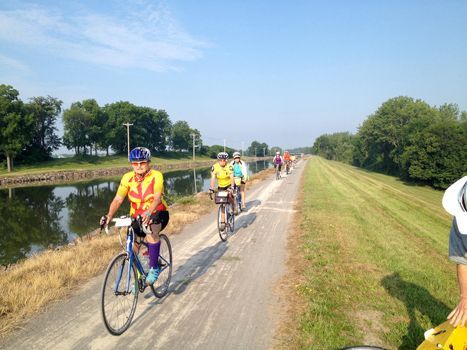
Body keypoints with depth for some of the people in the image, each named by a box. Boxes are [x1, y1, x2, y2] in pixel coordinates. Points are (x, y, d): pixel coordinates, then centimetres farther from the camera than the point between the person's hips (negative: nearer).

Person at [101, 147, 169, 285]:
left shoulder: (156, 176, -17)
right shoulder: (127, 178, -9)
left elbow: (157, 197, -31)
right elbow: (118, 199, -15)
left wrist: (149, 213, -49)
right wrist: (109, 215, -32)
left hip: (157, 214, -4)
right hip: (137, 216, 4)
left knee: (152, 232, -33)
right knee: (131, 245, -6)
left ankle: (154, 269, -16)